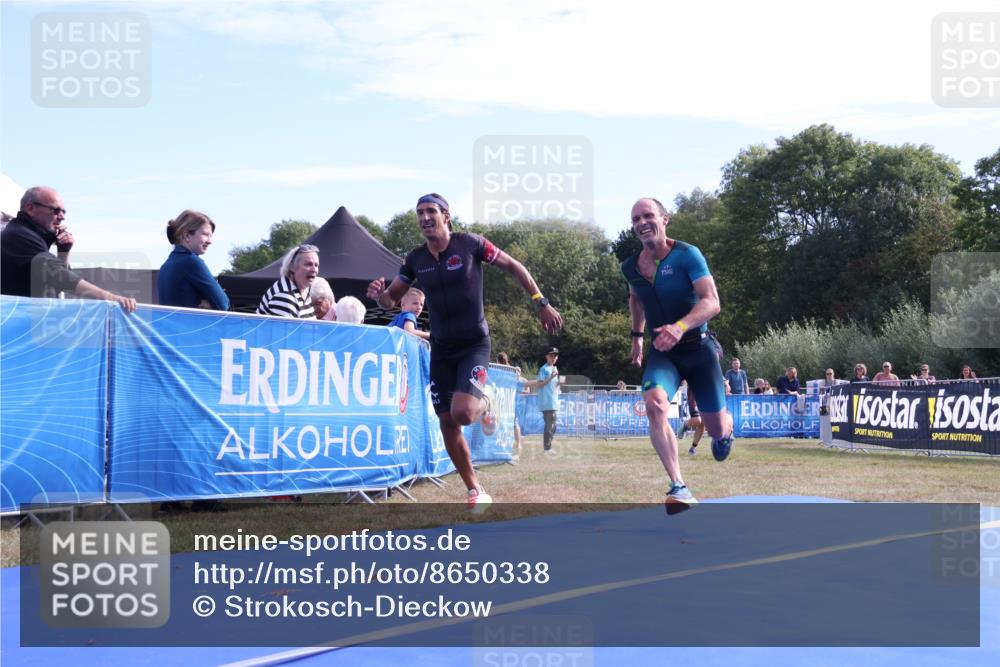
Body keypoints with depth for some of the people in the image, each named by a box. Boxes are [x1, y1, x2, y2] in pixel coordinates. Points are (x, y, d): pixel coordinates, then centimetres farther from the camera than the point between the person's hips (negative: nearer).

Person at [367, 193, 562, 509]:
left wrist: (541, 302, -5)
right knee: (447, 423, 3)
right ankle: (477, 492, 17)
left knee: (463, 413, -24)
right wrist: (379, 294, -16)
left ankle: (484, 404, 15)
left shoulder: (469, 244, -11)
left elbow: (514, 266, -1)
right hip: (440, 349, 5)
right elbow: (391, 300, 8)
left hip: (474, 344, -4)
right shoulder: (416, 259, 0)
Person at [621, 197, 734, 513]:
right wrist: (637, 335, 23)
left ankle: (726, 430, 47)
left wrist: (680, 326, -40)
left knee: (717, 429, 4)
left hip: (698, 347, -3)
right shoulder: (631, 267, 1)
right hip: (662, 352, 3)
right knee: (654, 403, -29)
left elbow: (711, 302, -24)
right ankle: (679, 488, -28)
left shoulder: (687, 255, -14)